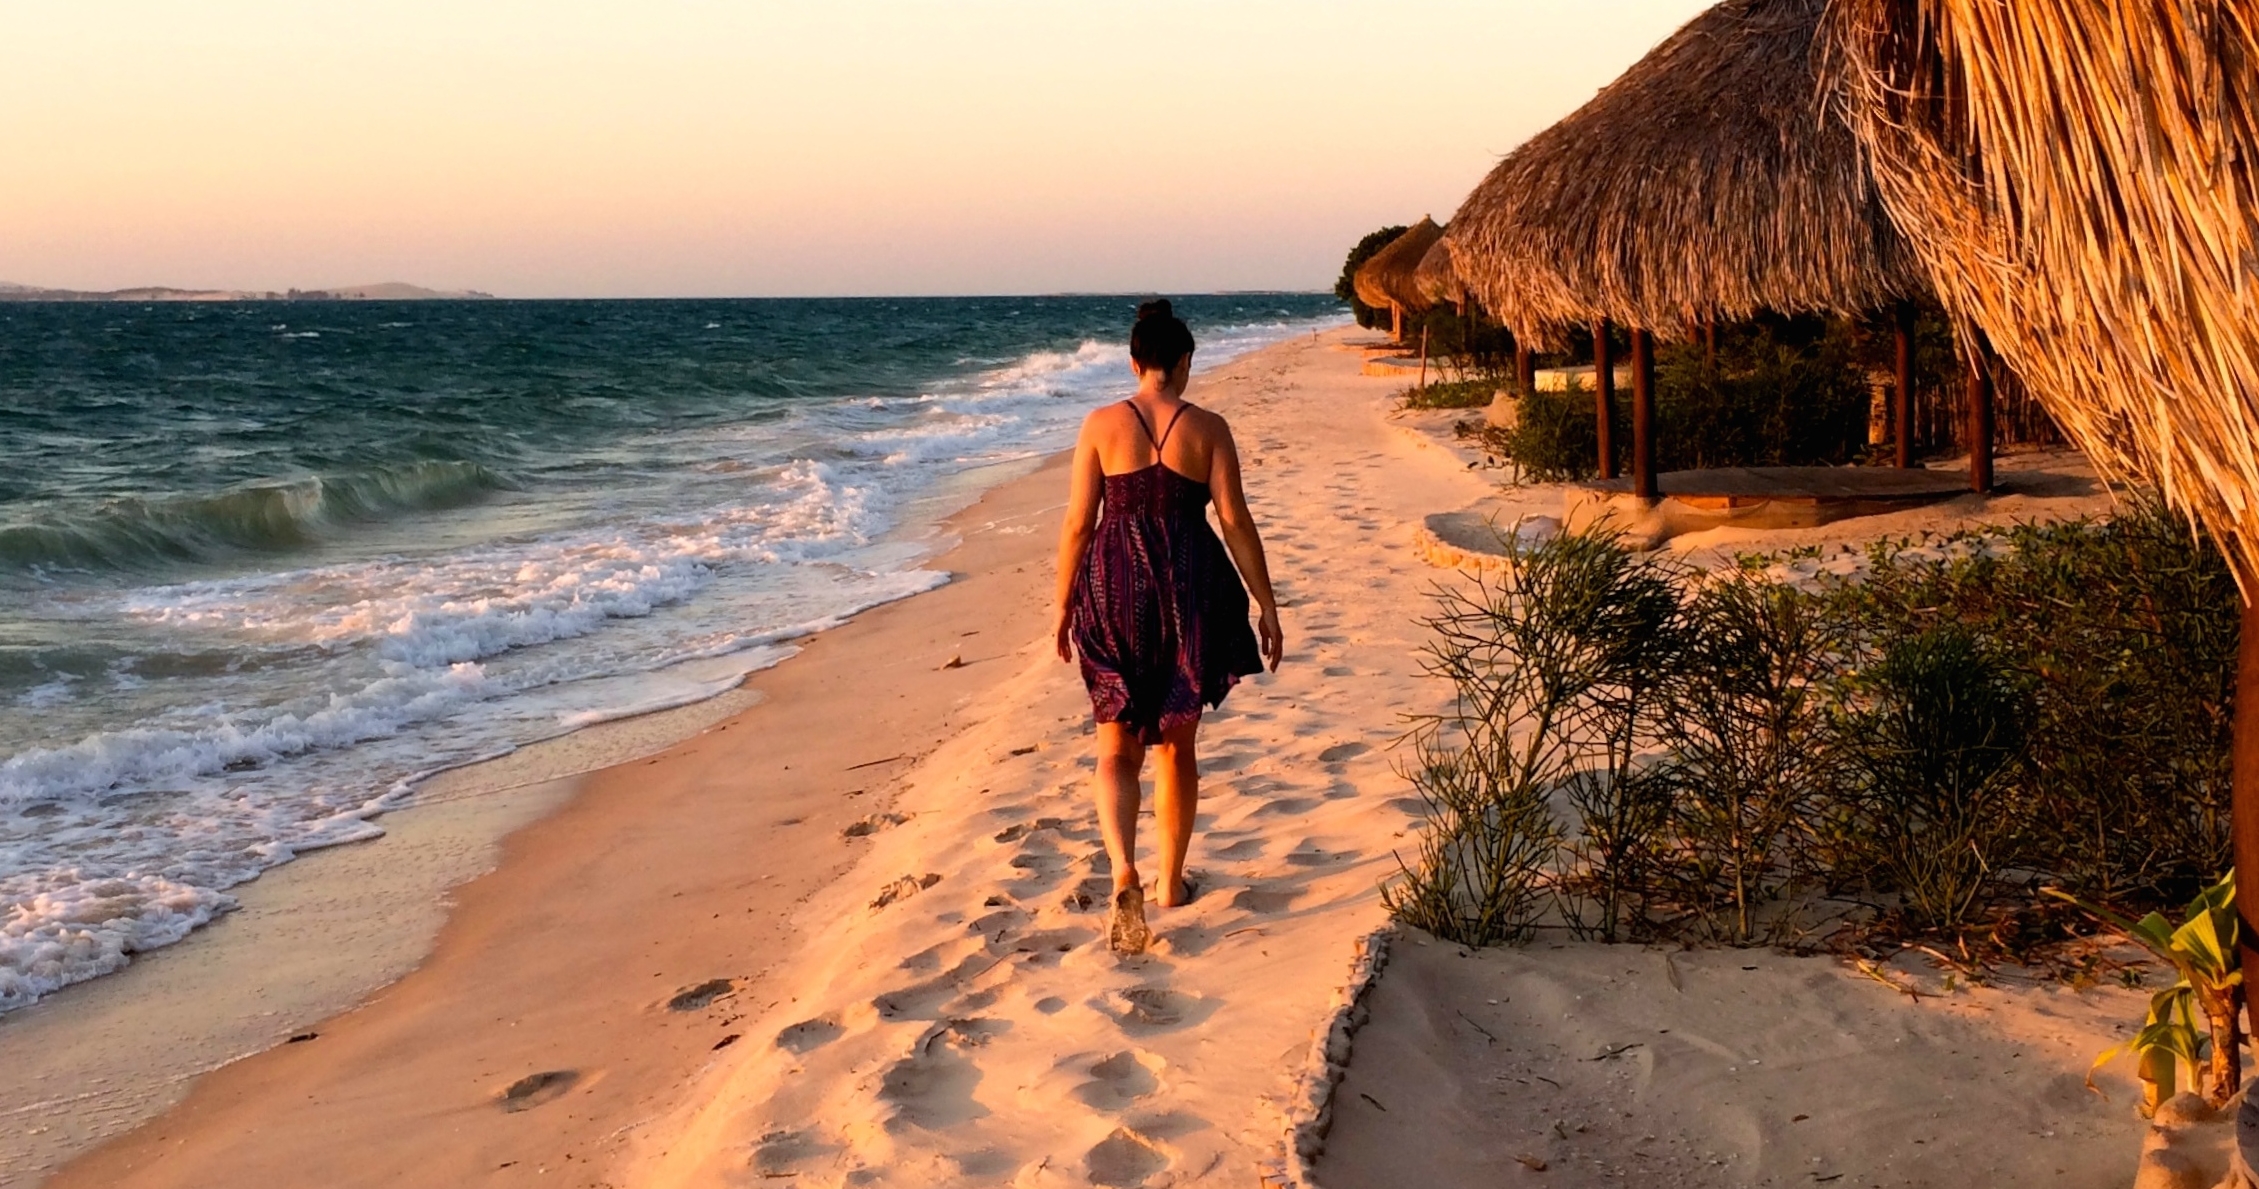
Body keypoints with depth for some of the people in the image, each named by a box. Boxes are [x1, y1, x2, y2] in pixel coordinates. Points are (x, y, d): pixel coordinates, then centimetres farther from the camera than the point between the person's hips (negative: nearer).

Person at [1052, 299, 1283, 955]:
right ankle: (1170, 881, 27)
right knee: (1176, 746, 17)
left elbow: (1078, 522, -3)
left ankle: (1124, 872, -17)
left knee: (1116, 749, 6)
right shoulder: (1208, 428, -3)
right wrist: (1266, 605, 2)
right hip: (1190, 592, 1)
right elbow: (1235, 522, -4)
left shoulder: (1101, 424, -4)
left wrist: (1064, 605, 7)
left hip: (1115, 589, -1)